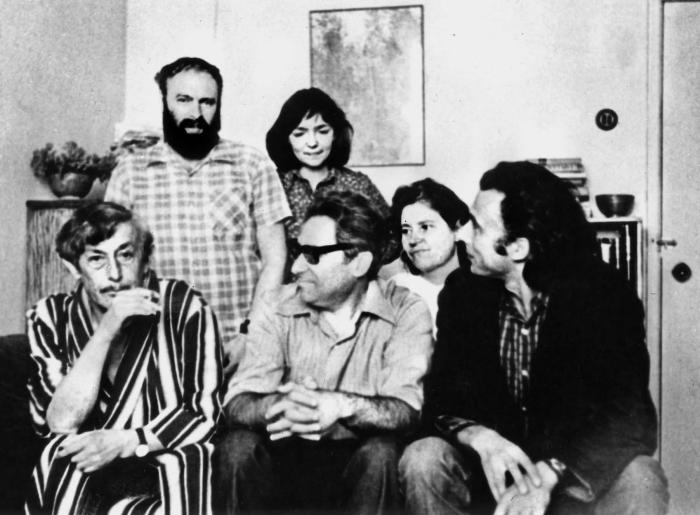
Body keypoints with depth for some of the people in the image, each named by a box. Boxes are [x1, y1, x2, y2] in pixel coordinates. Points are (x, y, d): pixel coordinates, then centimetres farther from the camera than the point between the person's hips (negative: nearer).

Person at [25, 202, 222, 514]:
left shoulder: (183, 307, -8)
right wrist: (105, 333, -22)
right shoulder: (50, 318, -2)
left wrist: (122, 442, -20)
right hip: (79, 468, 1)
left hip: (169, 464, 0)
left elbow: (206, 412, -8)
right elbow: (60, 423, -13)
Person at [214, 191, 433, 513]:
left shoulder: (404, 311, -7)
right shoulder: (280, 307, -1)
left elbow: (404, 410, -18)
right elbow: (237, 404, -11)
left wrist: (343, 405, -38)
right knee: (237, 447, -27)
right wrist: (282, 405, -34)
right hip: (288, 455, 2)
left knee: (381, 453, -32)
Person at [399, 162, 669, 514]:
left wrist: (547, 475, -38)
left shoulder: (603, 294, -15)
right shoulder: (463, 291, -6)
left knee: (639, 480, -31)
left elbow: (630, 417, -23)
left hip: (576, 465, -2)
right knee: (423, 459, -25)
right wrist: (482, 438, -31)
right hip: (494, 461, 2)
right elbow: (443, 398, -7)